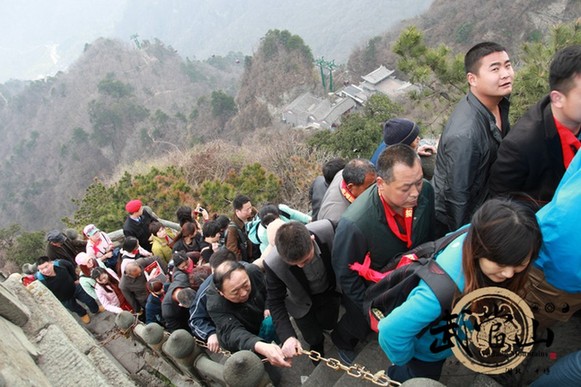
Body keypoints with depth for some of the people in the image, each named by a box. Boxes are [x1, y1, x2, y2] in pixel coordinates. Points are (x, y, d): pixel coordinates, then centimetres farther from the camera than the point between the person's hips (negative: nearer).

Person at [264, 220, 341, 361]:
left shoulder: (328, 229, -37)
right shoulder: (273, 264, -38)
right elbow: (275, 302, -23)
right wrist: (287, 336, -34)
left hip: (330, 289, 2)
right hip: (303, 301, -1)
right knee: (314, 337, 7)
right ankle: (316, 345, 43)